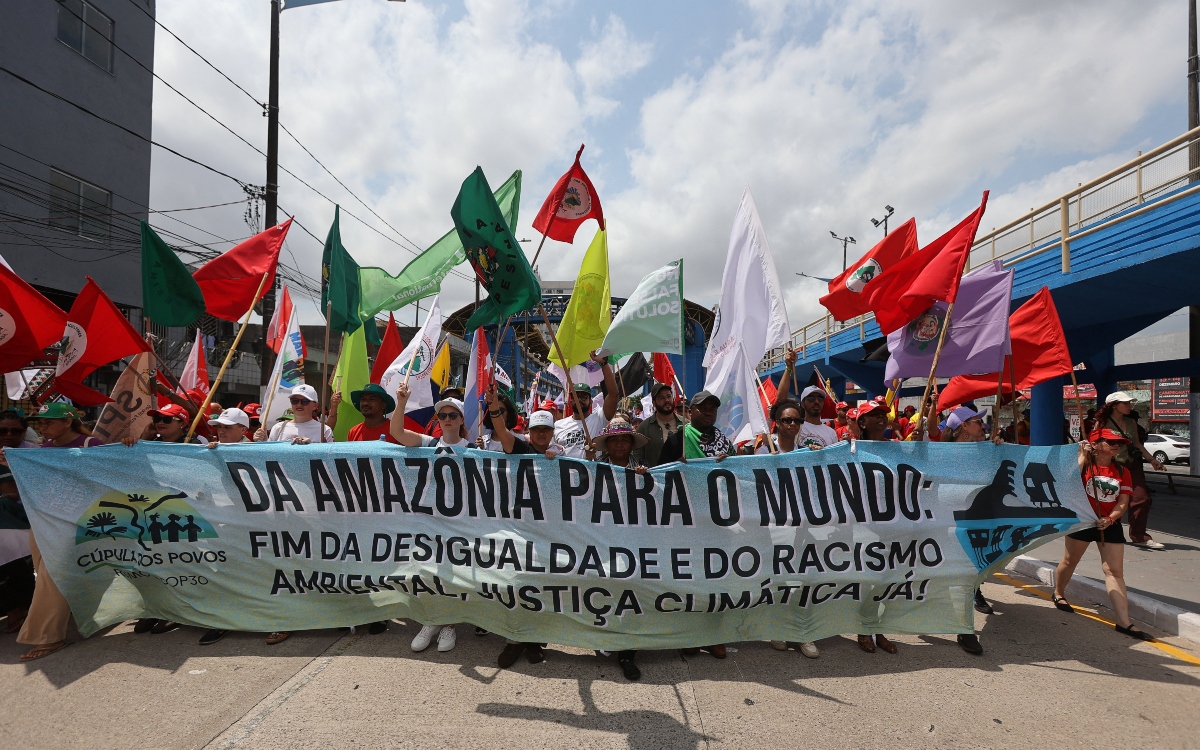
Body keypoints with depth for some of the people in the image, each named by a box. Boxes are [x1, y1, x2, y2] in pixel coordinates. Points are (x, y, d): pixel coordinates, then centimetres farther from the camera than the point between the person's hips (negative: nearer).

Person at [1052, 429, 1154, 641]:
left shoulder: (1122, 472, 5)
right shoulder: (1086, 464, -5)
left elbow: (1123, 502, 0)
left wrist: (1110, 519, -18)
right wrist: (1082, 456, -20)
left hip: (1110, 525, 3)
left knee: (1115, 571, -2)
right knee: (1070, 561, 12)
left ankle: (1124, 622, -2)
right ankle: (1058, 593, 36)